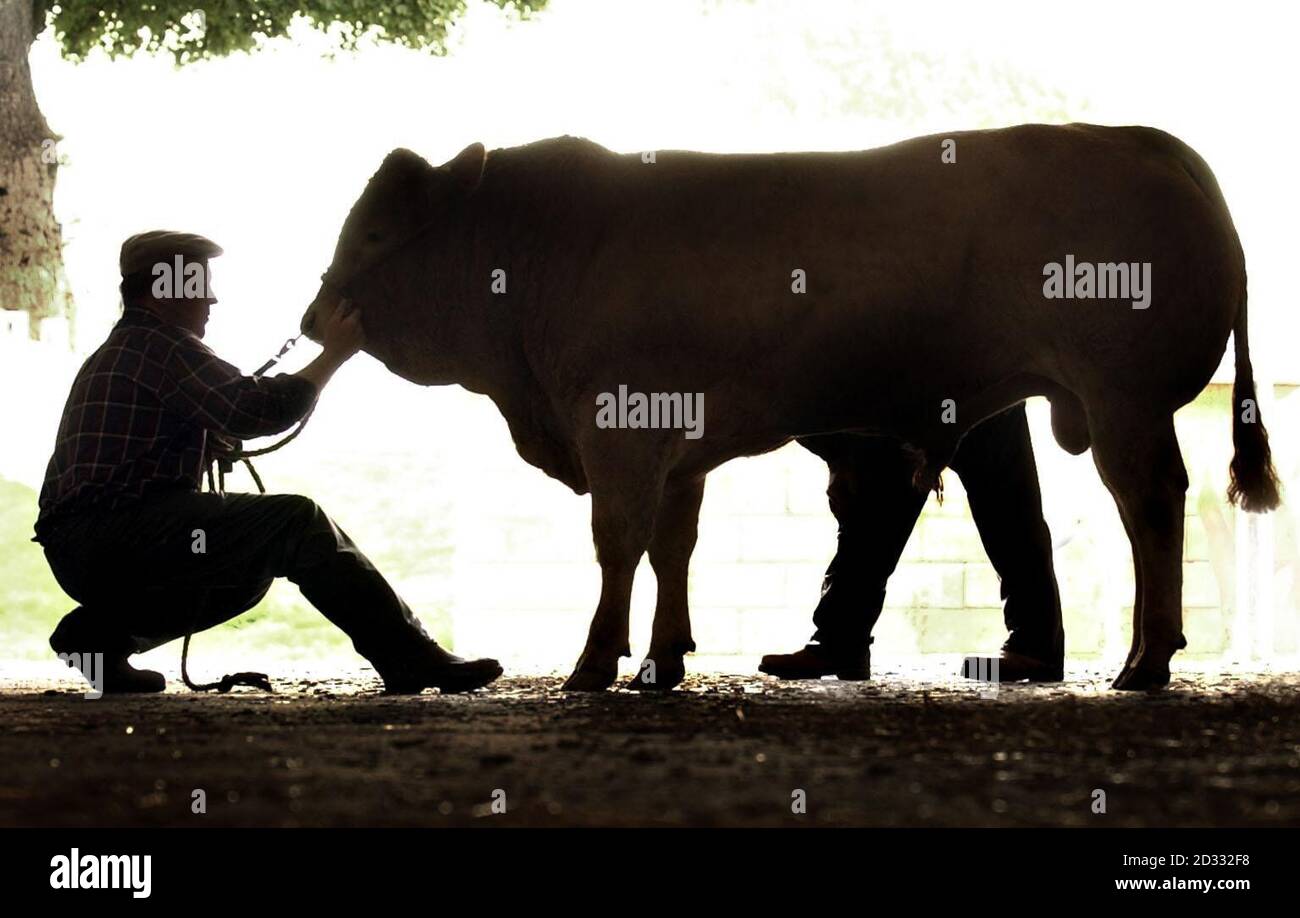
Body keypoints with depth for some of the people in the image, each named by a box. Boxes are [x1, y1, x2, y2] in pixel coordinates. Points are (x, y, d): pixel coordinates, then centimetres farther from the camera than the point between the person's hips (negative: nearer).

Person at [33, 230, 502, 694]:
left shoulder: (110, 355, 28)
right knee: (296, 522, -14)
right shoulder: (160, 343, -4)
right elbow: (258, 408, -14)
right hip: (116, 534, -10)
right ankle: (411, 658, -18)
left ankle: (103, 631, 9)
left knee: (249, 571, 24)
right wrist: (334, 354, -3)